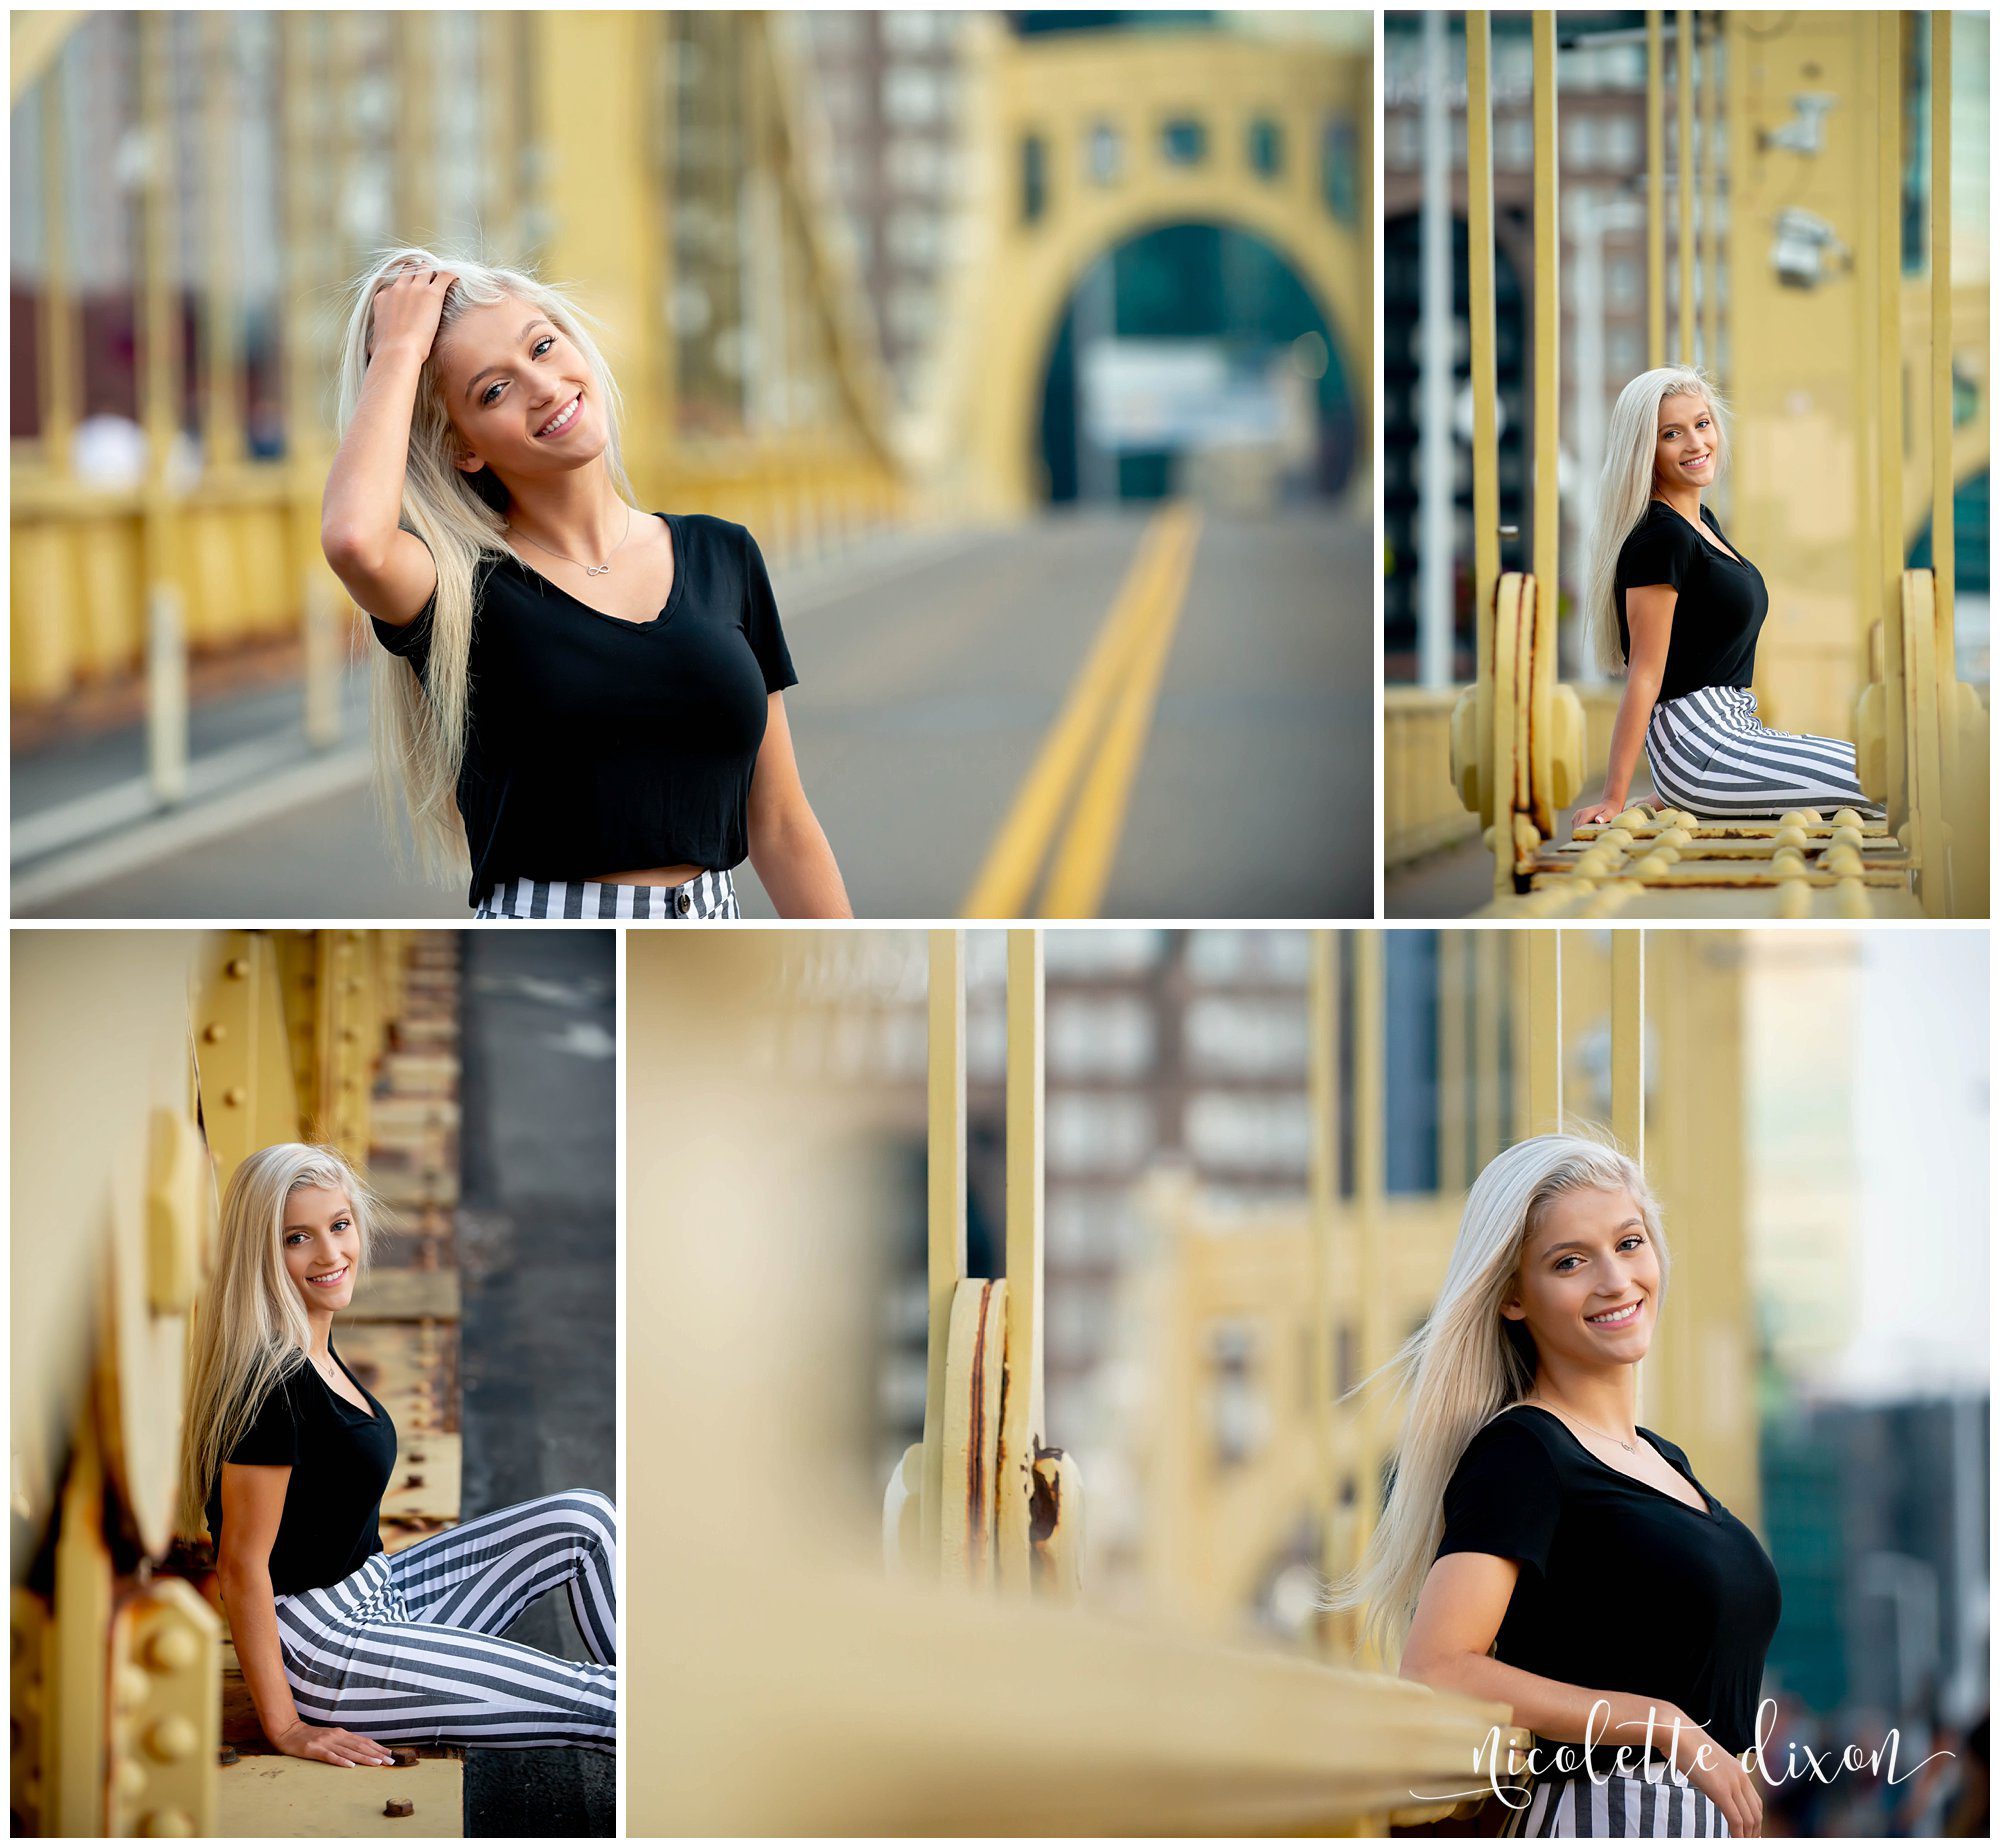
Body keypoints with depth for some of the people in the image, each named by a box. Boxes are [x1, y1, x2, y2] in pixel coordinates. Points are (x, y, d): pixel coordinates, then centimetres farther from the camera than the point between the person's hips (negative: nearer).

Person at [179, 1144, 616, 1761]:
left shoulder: (314, 1351, 6)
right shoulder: (271, 1380, -24)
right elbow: (242, 1560, -23)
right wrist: (285, 1727, -20)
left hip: (377, 1596, 10)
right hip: (325, 1653, -10)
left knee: (584, 1519, 9)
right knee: (590, 1704, -10)